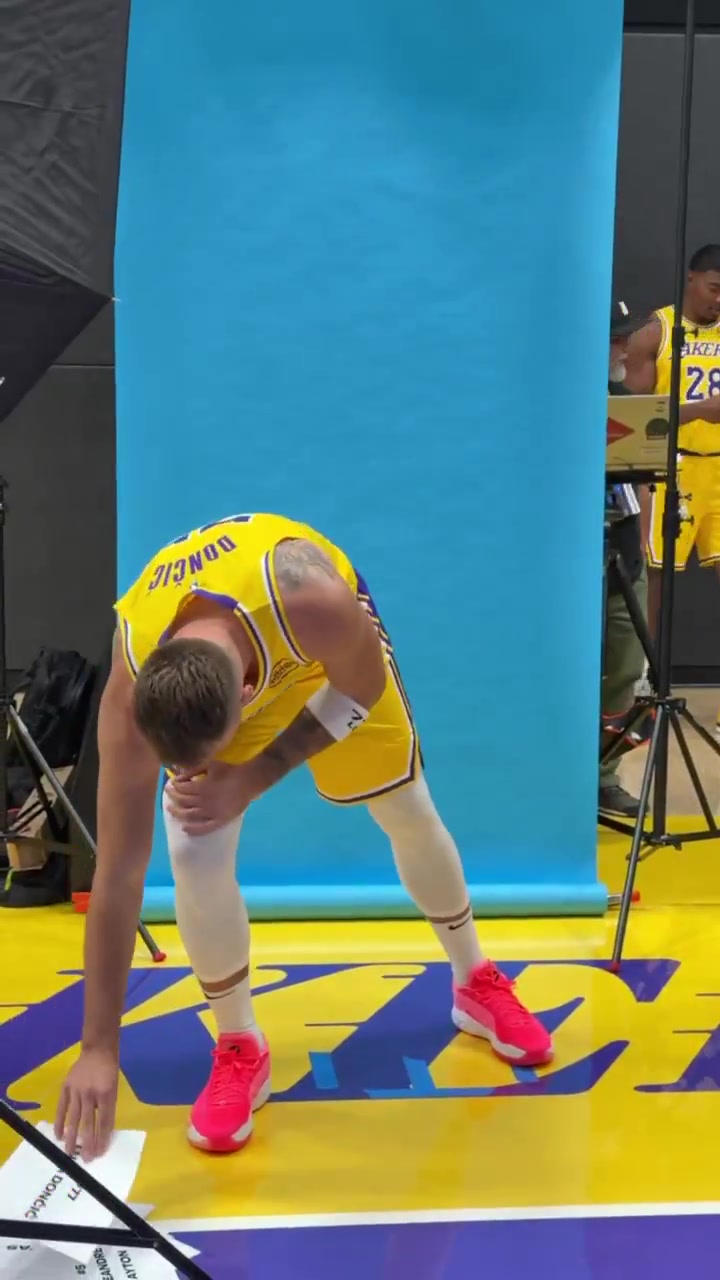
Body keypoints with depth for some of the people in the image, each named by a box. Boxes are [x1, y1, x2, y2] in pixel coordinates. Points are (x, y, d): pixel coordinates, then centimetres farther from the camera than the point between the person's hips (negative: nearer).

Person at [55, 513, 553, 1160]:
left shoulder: (309, 600, -46)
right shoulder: (134, 695, -38)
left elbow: (365, 689, -21)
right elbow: (119, 872, -31)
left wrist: (251, 777, -29)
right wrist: (100, 1046, -29)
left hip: (327, 645, 0)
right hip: (200, 680, 0)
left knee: (410, 814, 9)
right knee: (196, 857, -17)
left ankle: (476, 983, 36)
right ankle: (240, 1049, 9)